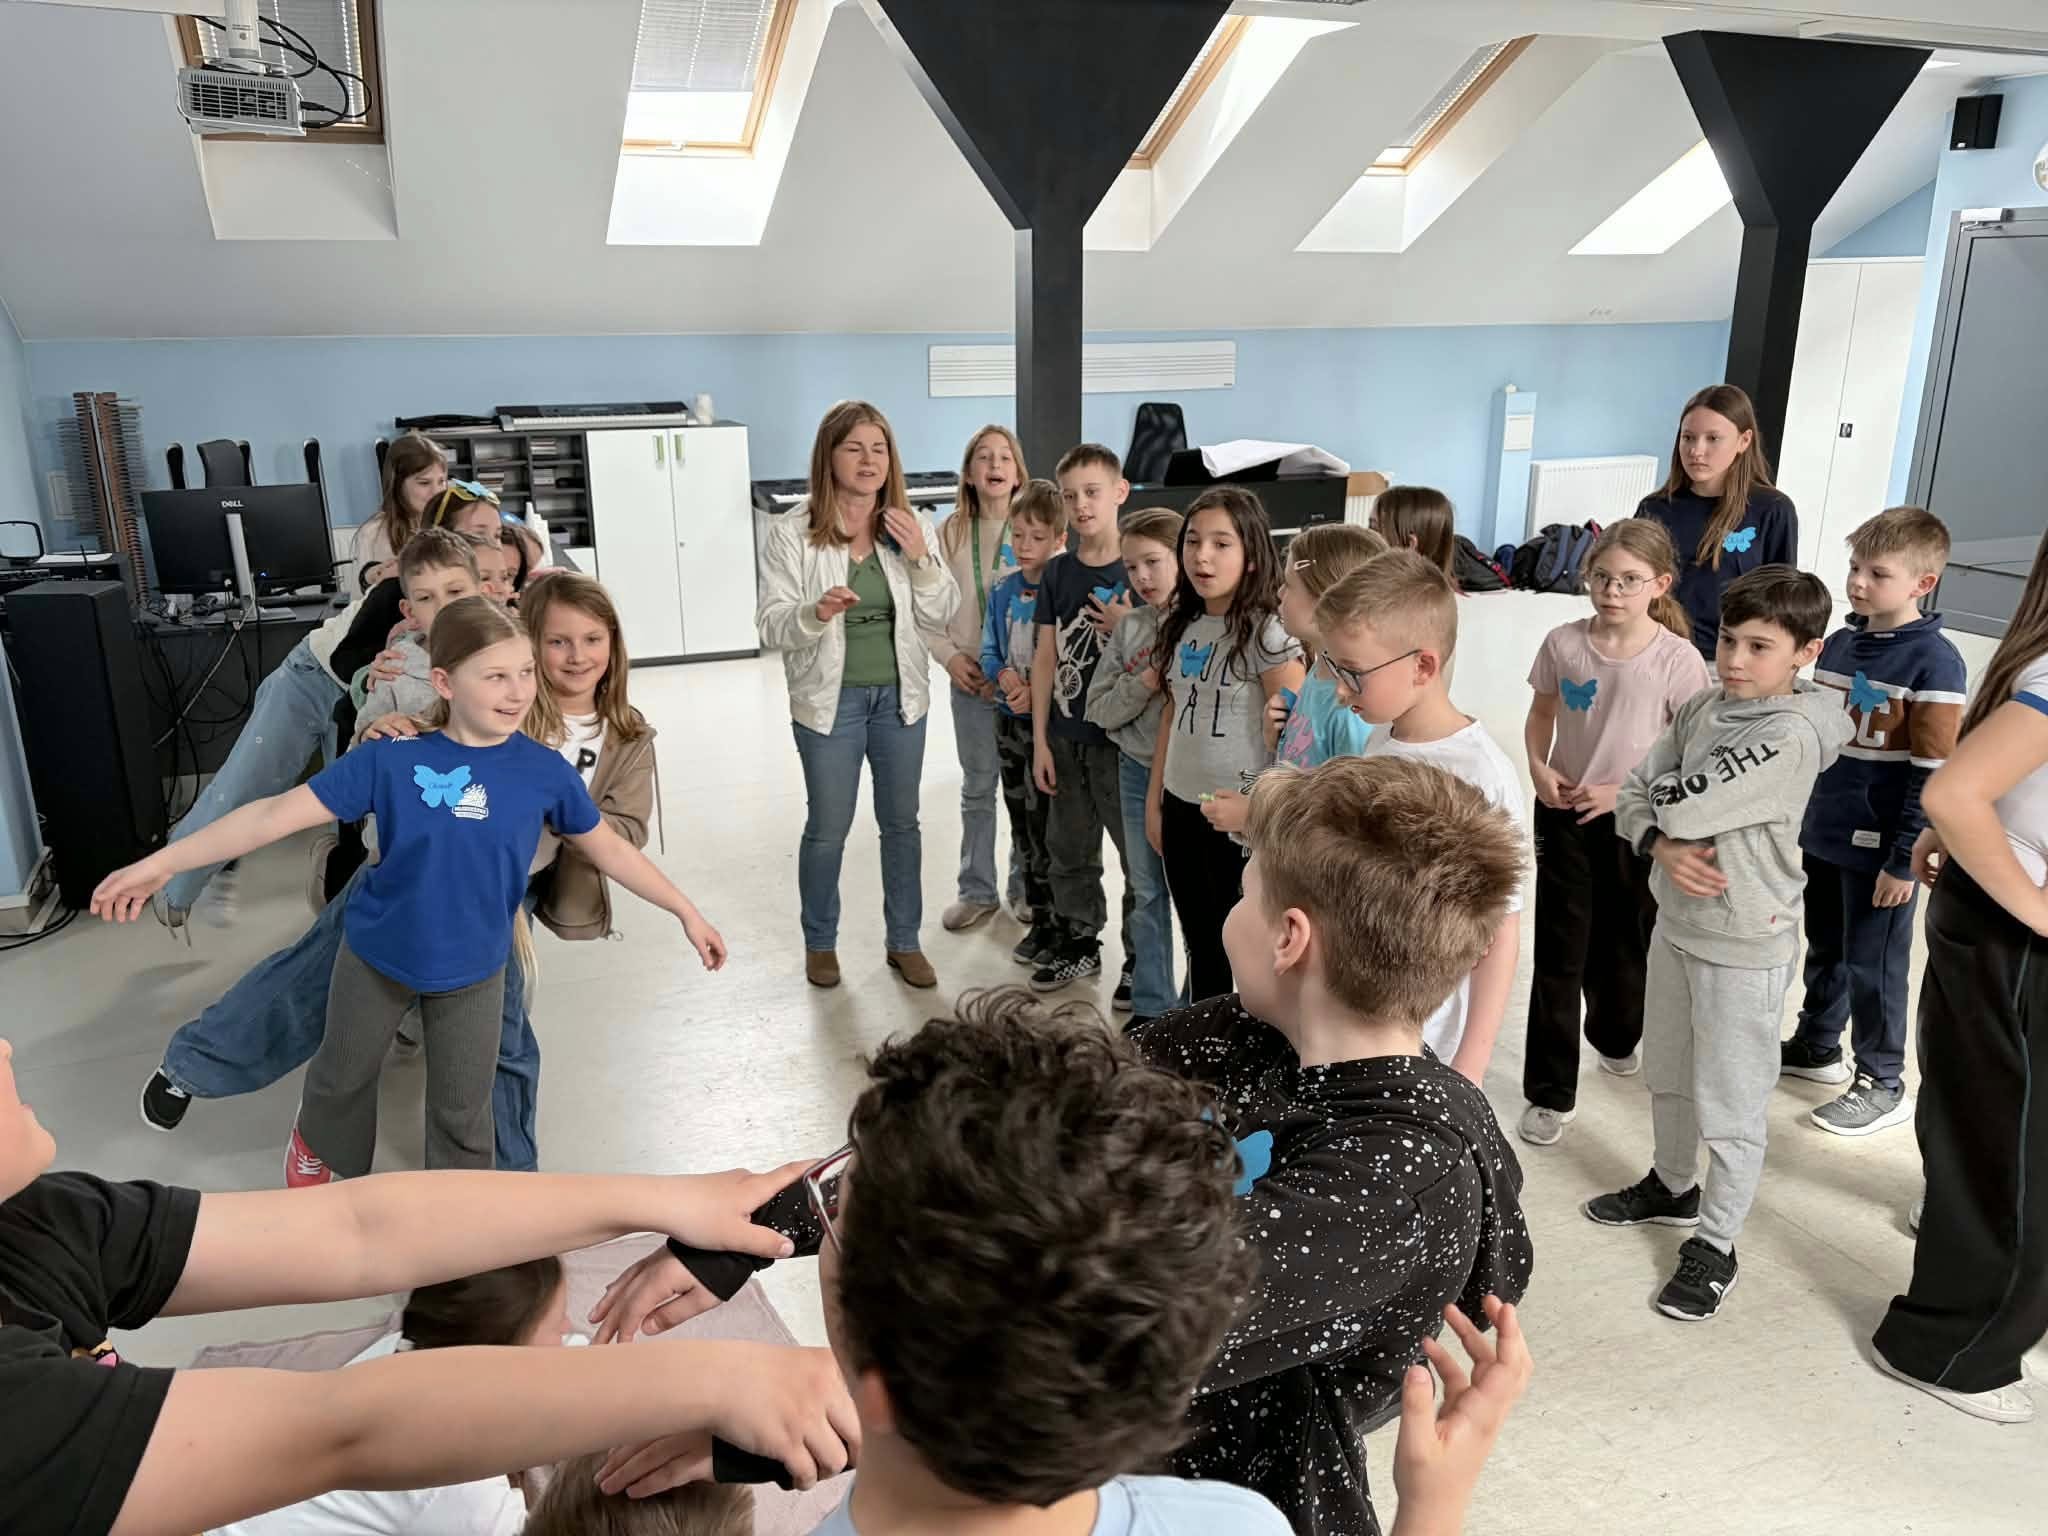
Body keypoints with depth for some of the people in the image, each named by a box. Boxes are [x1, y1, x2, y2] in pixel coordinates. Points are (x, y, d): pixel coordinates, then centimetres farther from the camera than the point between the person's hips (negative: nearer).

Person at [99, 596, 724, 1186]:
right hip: (376, 953, 1)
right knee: (344, 1074, 26)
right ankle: (319, 1144, 61)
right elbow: (279, 812, -20)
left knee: (463, 1111, 14)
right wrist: (162, 862, -22)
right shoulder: (391, 760, -22)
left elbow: (608, 848, -7)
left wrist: (686, 911, -4)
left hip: (474, 970, 0)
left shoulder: (545, 771, -18)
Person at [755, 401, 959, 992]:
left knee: (901, 822, 14)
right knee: (828, 827, 9)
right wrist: (815, 613, -32)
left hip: (900, 695, 3)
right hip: (830, 699, -3)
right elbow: (771, 624, -12)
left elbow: (941, 615, -2)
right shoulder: (793, 534, -12)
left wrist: (921, 560, -18)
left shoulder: (913, 526, -4)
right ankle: (820, 943, 30)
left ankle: (904, 941, 31)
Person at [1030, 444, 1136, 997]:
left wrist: (1125, 628, -22)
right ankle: (1079, 943, 33)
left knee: (1138, 851, 4)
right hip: (1066, 736, 5)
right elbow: (1046, 660, 5)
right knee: (1070, 849, 16)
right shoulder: (1057, 573, 4)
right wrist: (1040, 741, 2)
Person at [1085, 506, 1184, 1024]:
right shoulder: (1129, 628, 4)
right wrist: (1145, 683, -12)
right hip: (1137, 770, 5)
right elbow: (1100, 710, 2)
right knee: (1147, 895, 14)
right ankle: (1150, 1006, 27)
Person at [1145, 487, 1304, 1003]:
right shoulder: (1182, 623, 6)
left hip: (1240, 817, -6)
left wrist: (1256, 807, -20)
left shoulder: (1267, 632, -15)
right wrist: (1154, 800, 13)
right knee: (1201, 948, 19)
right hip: (1182, 808, 7)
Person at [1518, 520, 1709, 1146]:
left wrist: (1626, 791, -19)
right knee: (1558, 954, 2)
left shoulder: (1678, 660, -14)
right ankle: (1550, 1094, 11)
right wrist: (1539, 768, -10)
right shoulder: (1564, 643, -7)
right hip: (1564, 815, 1)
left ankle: (1615, 1037, 49)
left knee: (1623, 946, 18)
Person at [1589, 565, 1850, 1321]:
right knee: (1666, 1077, 24)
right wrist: (1663, 848, -18)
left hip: (1745, 946, -7)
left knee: (1730, 1107, 7)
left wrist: (1663, 793, -4)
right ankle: (1673, 1186, 46)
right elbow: (1634, 791, 0)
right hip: (1676, 922, 8)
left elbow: (1687, 806, -26)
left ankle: (1715, 1243, 24)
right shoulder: (1702, 707, 0)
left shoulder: (1793, 734, -22)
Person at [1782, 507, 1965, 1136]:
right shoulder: (1838, 643, 6)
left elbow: (1932, 772, -15)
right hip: (1823, 835, 6)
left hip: (1879, 848, -6)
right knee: (1825, 949, 20)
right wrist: (1796, 819, 16)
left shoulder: (1934, 661, -14)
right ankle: (1816, 1046, 38)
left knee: (1872, 966, 6)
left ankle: (1883, 1084, 22)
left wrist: (1905, 859, -16)